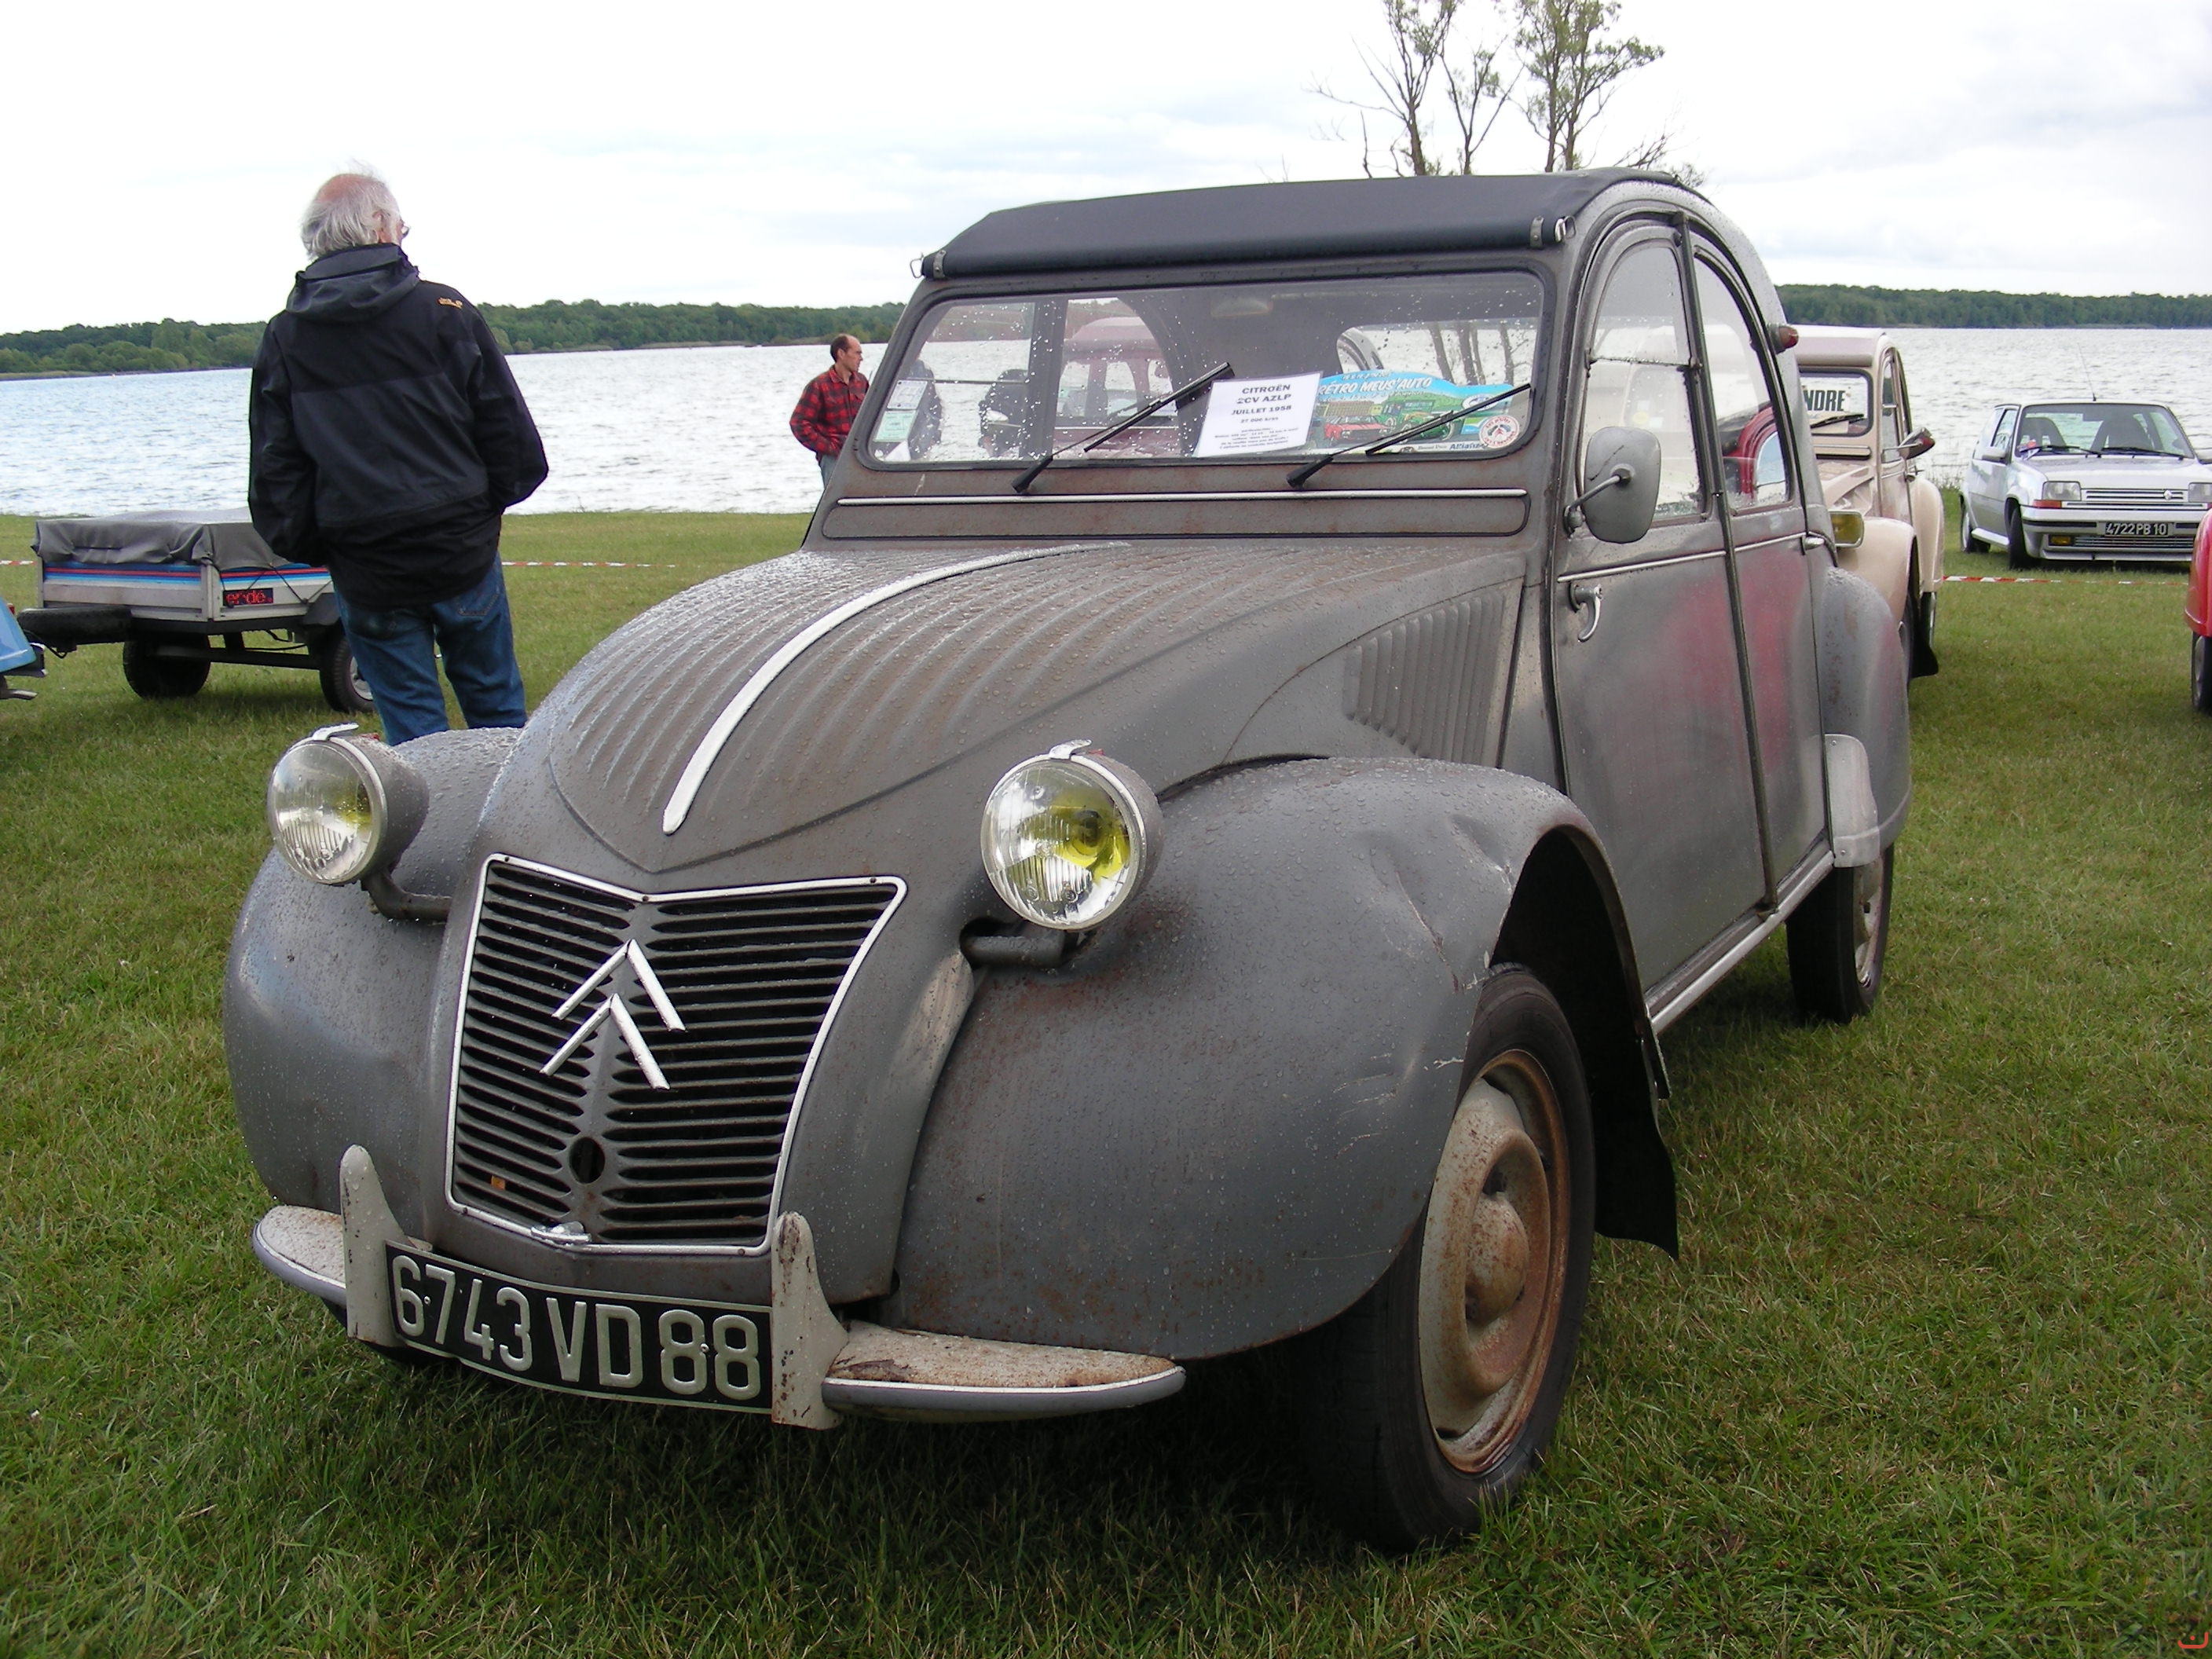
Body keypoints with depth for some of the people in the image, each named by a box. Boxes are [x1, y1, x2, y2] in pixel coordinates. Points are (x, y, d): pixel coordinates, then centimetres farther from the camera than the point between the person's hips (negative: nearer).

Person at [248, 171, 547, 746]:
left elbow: (273, 473, 1)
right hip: (463, 554, -1)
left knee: (412, 730, 9)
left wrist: (309, 547, 14)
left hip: (366, 575, 1)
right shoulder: (445, 312, -5)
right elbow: (511, 436, -4)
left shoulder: (283, 341, 1)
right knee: (497, 710, 14)